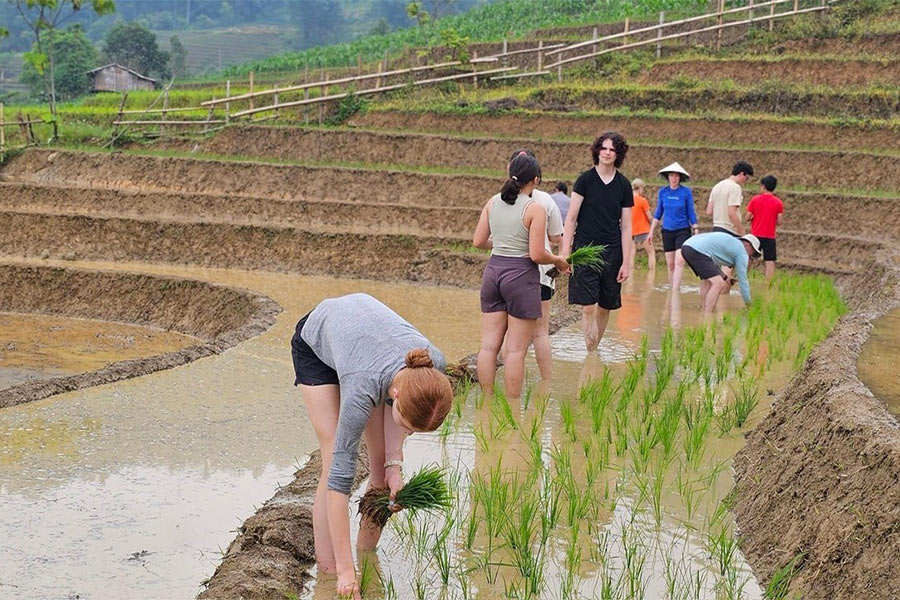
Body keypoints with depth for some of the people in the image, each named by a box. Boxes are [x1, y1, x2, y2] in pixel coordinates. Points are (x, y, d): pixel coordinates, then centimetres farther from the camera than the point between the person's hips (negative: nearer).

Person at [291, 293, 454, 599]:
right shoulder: (363, 388, -45)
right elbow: (340, 478, -40)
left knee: (382, 459, -4)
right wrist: (345, 571, -39)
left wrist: (394, 462, -19)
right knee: (334, 461, -16)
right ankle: (326, 572, -7)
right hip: (315, 341, -4)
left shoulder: (435, 366, -33)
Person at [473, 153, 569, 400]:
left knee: (489, 345, 9)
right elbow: (537, 255, -14)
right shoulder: (535, 209, -11)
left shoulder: (493, 203, 4)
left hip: (493, 270, 5)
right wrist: (559, 261, 4)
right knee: (516, 349, 1)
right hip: (521, 275, -5)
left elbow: (478, 241, 7)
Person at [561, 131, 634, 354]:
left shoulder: (623, 185, 6)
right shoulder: (586, 179, -2)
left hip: (612, 252, 3)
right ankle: (591, 355, -8)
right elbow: (571, 218, -1)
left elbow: (626, 227, 8)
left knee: (605, 307, 7)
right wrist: (565, 252, -7)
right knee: (588, 307, -11)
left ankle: (594, 349, 23)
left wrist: (626, 262, 3)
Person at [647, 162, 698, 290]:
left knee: (679, 262, -14)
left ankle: (675, 290, -19)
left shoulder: (686, 192, -4)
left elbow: (691, 213, 0)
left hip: (683, 230, -3)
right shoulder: (663, 192, 4)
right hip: (667, 231, 3)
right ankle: (674, 288, 16)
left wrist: (695, 229, -4)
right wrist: (651, 231, 9)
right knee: (670, 264, 6)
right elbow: (658, 213, 12)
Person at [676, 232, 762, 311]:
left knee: (708, 280, 27)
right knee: (718, 283, -10)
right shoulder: (742, 253, 6)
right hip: (697, 251, -10)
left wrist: (725, 277, 36)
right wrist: (748, 305, 17)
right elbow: (742, 282, 7)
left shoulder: (730, 241, 31)